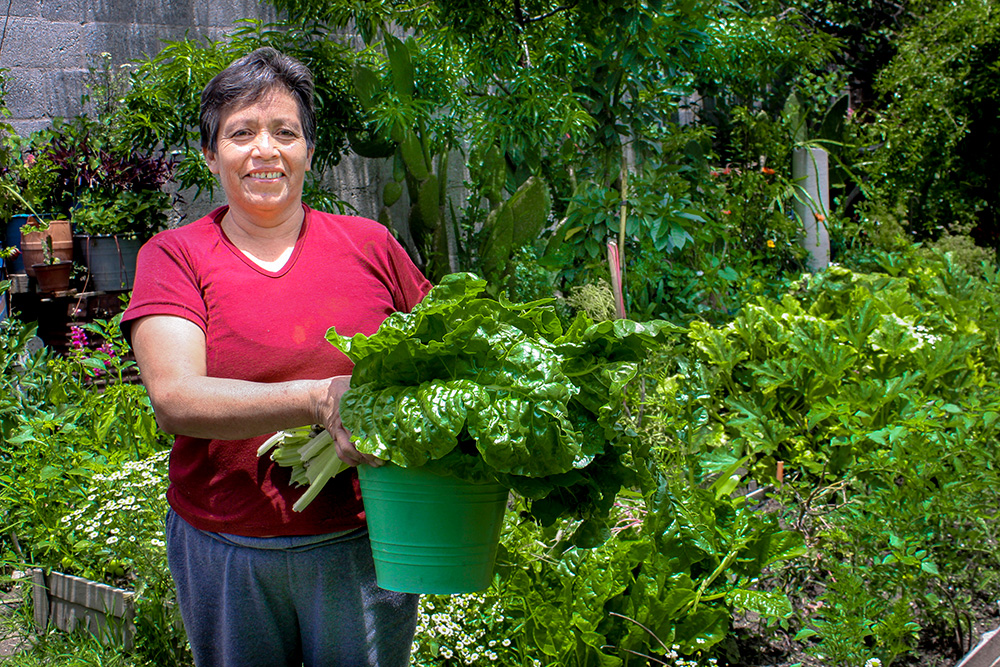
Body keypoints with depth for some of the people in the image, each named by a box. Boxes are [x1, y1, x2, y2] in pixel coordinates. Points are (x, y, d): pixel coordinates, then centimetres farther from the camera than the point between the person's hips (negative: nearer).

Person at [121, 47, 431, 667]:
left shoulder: (370, 245, 1)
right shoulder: (174, 256, -2)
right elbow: (174, 398, -18)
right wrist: (317, 399, -32)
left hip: (362, 545, 0)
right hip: (221, 552, 0)